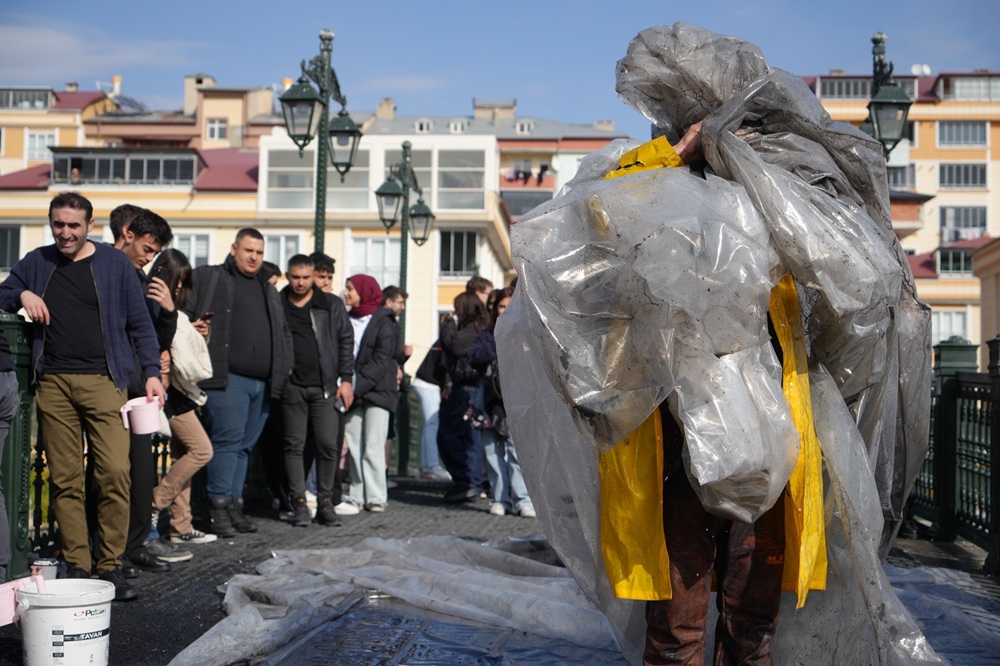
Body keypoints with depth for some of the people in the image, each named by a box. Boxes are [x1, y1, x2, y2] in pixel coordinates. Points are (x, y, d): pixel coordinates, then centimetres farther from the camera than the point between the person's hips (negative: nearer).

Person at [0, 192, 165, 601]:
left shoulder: (115, 264, 6)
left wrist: (152, 373, -1)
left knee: (115, 473, -11)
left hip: (103, 382, -2)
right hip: (53, 384, 3)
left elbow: (140, 324, 8)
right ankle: (76, 566, 10)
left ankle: (110, 566, -2)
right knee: (64, 480, 2)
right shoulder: (36, 263, 14)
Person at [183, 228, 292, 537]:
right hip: (227, 377, -6)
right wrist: (192, 329, -16)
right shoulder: (207, 278, 5)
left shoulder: (268, 291, 24)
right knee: (228, 439, -10)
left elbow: (284, 332, 29)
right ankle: (219, 507, -5)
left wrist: (284, 364, 16)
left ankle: (235, 504, 16)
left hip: (262, 383, 6)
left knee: (245, 445, 10)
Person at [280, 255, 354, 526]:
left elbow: (346, 341, 9)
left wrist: (346, 379, 2)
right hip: (291, 387, 0)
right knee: (294, 445, 2)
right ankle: (299, 503, 8)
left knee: (328, 445, -3)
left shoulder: (332, 305, 9)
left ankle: (326, 502, 7)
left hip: (324, 387, 0)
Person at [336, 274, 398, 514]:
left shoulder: (383, 323, -3)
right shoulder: (347, 321, 16)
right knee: (354, 446, 2)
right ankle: (356, 496, 5)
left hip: (377, 392, -5)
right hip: (354, 394, 6)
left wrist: (356, 386, -18)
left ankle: (376, 497, -4)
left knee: (372, 448, -8)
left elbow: (380, 361, -11)